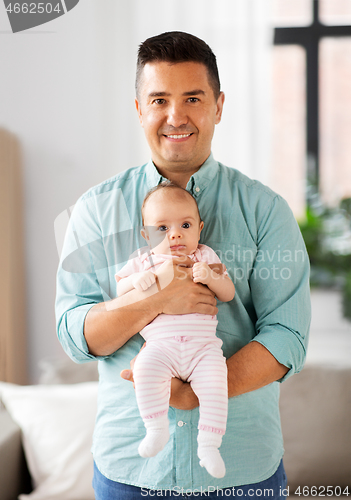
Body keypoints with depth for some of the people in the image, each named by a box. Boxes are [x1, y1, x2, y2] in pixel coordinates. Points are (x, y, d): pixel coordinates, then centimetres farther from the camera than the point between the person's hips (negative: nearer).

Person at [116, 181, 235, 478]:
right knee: (145, 369, -31)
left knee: (214, 380, -26)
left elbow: (229, 293, 9)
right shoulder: (144, 261, 15)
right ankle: (157, 429, -18)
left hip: (203, 345, 0)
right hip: (160, 345, 0)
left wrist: (210, 278, -13)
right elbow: (118, 288, 14)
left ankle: (208, 443, -14)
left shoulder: (205, 257, 14)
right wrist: (136, 281, -8)